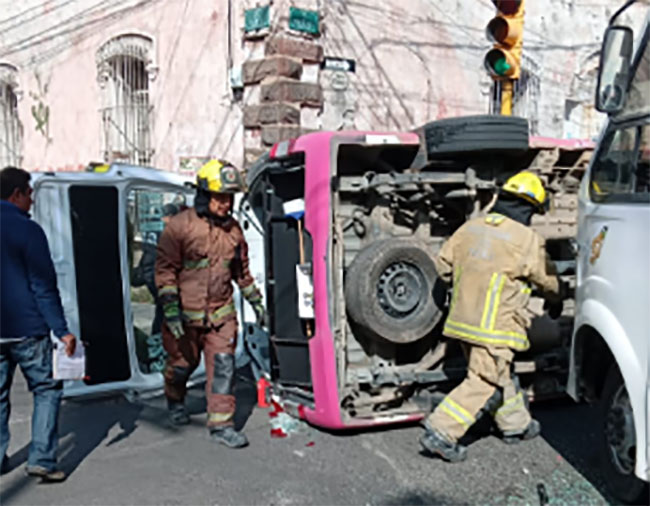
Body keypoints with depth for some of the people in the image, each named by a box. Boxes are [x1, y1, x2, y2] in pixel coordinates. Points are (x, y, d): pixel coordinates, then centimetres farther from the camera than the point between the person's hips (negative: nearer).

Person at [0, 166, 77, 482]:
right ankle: (41, 458, 1)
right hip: (26, 329, -6)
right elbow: (44, 286, -14)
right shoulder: (27, 230, -11)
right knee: (46, 388, 5)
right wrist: (62, 330, -12)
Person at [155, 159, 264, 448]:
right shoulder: (180, 226, -12)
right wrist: (171, 309, -19)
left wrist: (255, 300, 17)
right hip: (185, 314, -3)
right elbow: (165, 269, -12)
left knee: (223, 367, -2)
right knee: (182, 364, 15)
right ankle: (175, 400, 47)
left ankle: (220, 424, 8)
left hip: (221, 314, 3)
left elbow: (241, 270, 17)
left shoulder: (233, 228, 5)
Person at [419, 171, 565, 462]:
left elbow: (443, 266, 12)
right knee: (483, 381, 1)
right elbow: (547, 279, 6)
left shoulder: (470, 228, 7)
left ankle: (515, 425, 36)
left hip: (463, 318, 7)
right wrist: (556, 300, 27)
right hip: (493, 326, -7)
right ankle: (440, 433, -2)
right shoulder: (527, 240, -9)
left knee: (501, 374, 21)